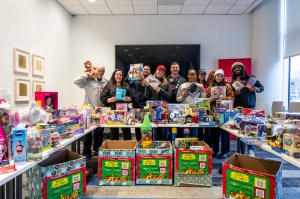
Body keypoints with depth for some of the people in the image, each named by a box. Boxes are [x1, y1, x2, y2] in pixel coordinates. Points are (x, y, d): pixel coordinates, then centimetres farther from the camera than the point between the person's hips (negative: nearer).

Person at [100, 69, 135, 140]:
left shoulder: (126, 85, 14)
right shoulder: (109, 86, 8)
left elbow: (132, 97, 12)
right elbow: (103, 98, 1)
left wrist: (129, 99, -9)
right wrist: (110, 100, -17)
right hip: (113, 111, -1)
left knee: (126, 131, 3)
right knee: (114, 132, 2)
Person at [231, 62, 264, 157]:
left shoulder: (251, 78, 6)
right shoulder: (232, 83, 11)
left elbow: (262, 87, 9)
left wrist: (256, 89, -13)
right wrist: (234, 94, -9)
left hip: (250, 107, -2)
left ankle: (250, 150, -1)